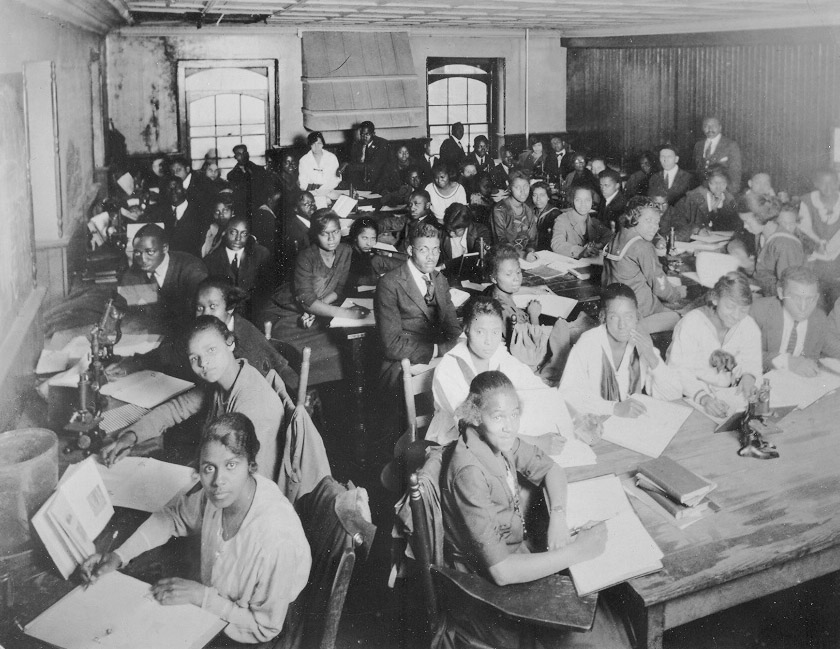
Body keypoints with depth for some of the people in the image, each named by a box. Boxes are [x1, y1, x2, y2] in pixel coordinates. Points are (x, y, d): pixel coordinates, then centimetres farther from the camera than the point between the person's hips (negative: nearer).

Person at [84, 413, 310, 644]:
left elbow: (264, 628, -22)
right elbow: (174, 515, 4)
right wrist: (119, 555, -7)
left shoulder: (278, 542, -37)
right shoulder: (217, 490, -19)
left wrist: (201, 595, -23)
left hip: (238, 639, -5)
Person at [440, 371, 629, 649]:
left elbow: (551, 470, 8)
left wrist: (557, 515, -12)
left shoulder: (498, 438, -8)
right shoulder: (470, 472, -30)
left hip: (517, 553, 7)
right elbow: (501, 571, -32)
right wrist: (576, 551, -29)